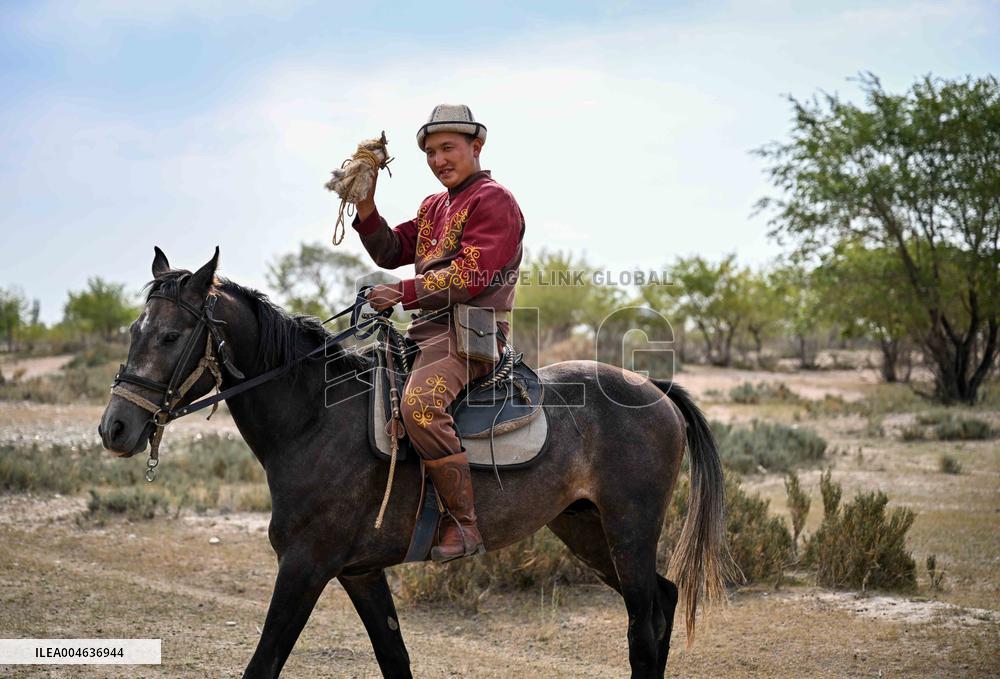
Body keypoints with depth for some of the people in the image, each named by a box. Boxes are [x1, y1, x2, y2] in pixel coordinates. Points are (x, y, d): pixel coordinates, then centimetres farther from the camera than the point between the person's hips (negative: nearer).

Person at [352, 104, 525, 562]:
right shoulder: (433, 206, 24)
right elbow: (392, 252, 20)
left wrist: (404, 293, -20)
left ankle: (464, 524, -30)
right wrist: (366, 207, 5)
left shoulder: (493, 201, -6)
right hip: (426, 332, 10)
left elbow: (471, 276, -17)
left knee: (419, 403, -35)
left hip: (470, 333, -10)